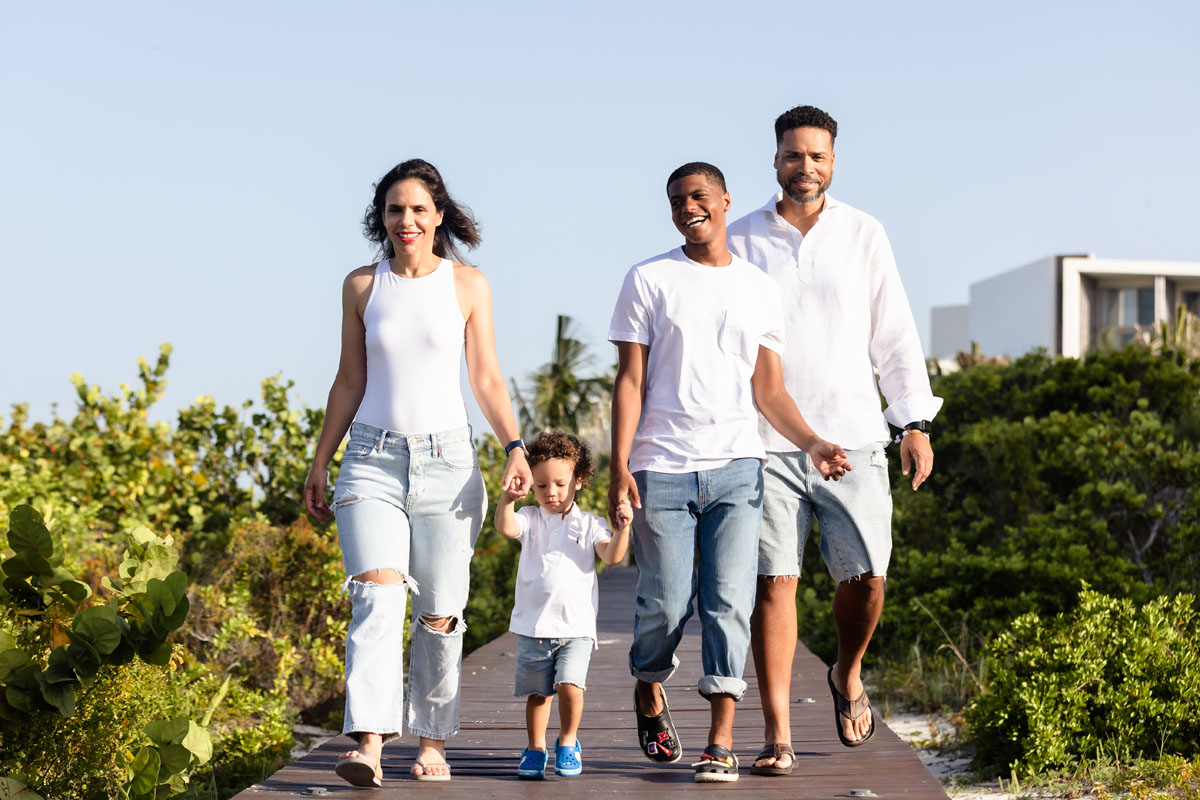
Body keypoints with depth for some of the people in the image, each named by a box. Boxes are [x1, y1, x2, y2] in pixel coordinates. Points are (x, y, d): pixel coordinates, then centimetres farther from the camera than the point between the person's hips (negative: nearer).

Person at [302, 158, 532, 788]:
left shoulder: (468, 285, 4)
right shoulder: (362, 286, 7)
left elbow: (486, 379, 5)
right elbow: (349, 382, 12)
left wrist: (515, 446, -8)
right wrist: (320, 463, 11)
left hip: (446, 459, 0)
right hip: (373, 458, 0)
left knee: (439, 613, 3)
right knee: (376, 597, -16)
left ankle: (433, 740, 17)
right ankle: (369, 743, -25)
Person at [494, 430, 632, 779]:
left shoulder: (589, 524, 7)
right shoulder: (531, 519, 6)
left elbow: (611, 555, -8)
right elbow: (505, 527, -14)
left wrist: (622, 530, -26)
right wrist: (507, 498, -33)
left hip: (576, 628, -1)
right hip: (533, 627, 1)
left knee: (570, 685, -16)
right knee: (536, 693, 7)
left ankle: (568, 742, 5)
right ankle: (535, 748, 24)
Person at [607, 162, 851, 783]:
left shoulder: (760, 290, 13)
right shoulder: (650, 281, 5)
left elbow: (768, 390, 14)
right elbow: (631, 381, 1)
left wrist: (812, 443, -2)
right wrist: (620, 467, -7)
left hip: (736, 465, 2)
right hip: (662, 468, -2)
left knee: (729, 602, -7)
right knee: (666, 603, -1)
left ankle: (721, 741, -5)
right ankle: (648, 692, 29)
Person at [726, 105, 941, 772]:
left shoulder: (864, 236, 8)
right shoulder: (741, 241, 5)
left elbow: (894, 335, 10)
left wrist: (915, 423, 4)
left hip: (853, 436, 1)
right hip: (767, 441, -1)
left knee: (866, 575, -3)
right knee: (775, 581, -6)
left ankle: (847, 675, 28)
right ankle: (777, 735, -2)